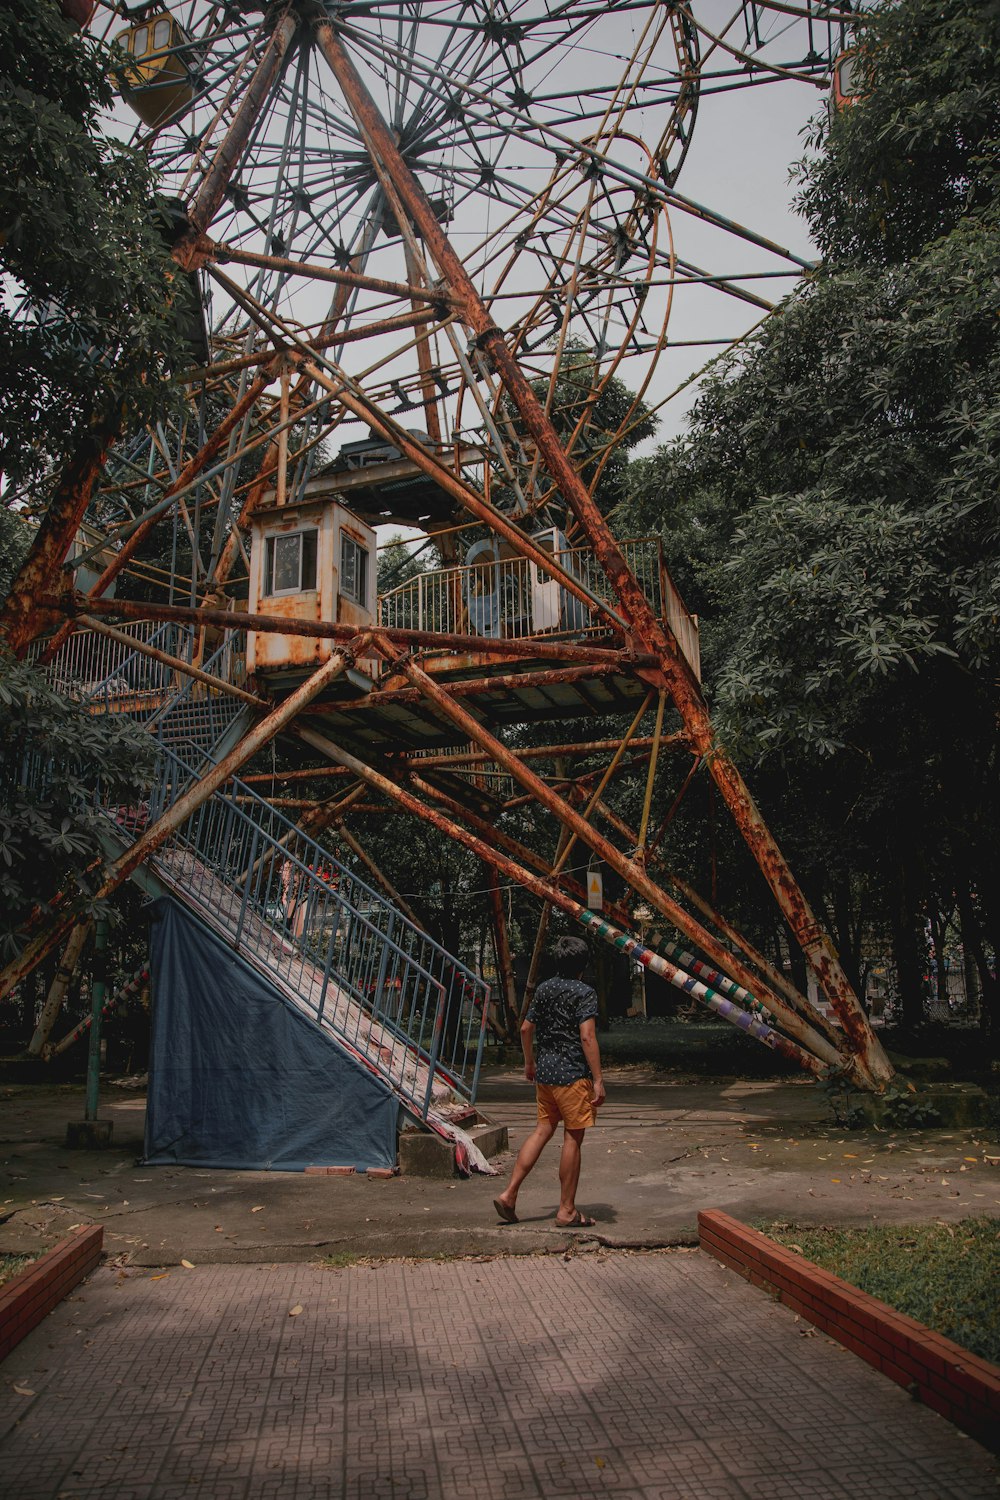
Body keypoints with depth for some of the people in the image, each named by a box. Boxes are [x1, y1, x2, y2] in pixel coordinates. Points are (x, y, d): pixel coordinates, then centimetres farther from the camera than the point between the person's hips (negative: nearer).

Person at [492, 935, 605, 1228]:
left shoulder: (543, 989, 11)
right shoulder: (584, 993, -10)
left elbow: (526, 1029, 17)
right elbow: (587, 1037, -18)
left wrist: (529, 1062, 31)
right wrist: (598, 1080, -16)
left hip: (544, 1072, 7)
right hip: (572, 1074, -7)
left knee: (543, 1130, 15)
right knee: (573, 1138, 2)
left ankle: (509, 1194, 10)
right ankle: (567, 1211, 9)